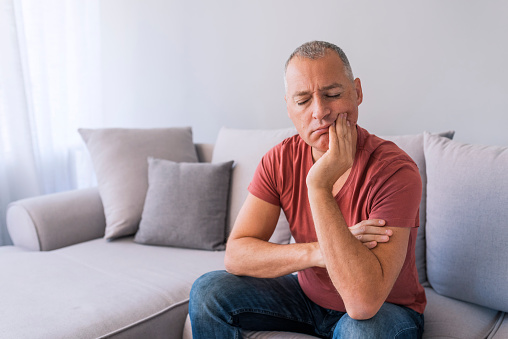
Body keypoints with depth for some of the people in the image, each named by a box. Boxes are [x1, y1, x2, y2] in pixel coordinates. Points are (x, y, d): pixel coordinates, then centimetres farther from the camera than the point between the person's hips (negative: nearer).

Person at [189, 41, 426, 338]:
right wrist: (318, 252, -32)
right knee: (209, 291, -9)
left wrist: (319, 187, -39)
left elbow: (364, 303, -37)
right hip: (309, 296, 5)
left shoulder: (396, 171, -28)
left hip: (387, 310, -4)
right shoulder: (281, 160, -12)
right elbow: (235, 255, -16)